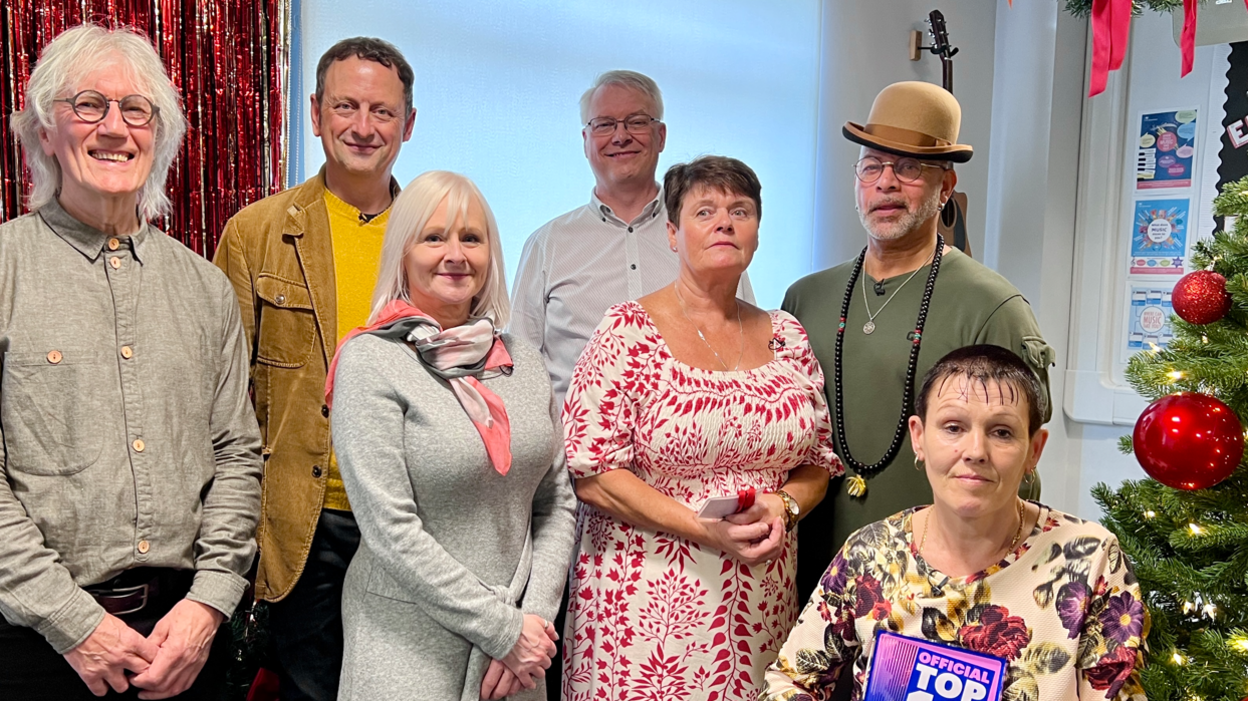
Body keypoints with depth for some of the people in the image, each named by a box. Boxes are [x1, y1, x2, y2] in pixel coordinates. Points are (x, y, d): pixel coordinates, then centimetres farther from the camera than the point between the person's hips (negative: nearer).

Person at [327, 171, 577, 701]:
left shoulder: (523, 362, 4)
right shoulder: (370, 361, -12)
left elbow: (556, 502, 6)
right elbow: (391, 532, -16)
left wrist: (534, 615, -6)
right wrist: (504, 630, -14)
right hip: (410, 644, -4)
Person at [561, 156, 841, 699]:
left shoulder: (786, 338, 7)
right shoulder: (628, 331, -7)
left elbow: (819, 462, 13)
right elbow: (591, 472, -11)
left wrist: (781, 506, -8)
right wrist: (703, 528, -18)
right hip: (647, 603, -4)